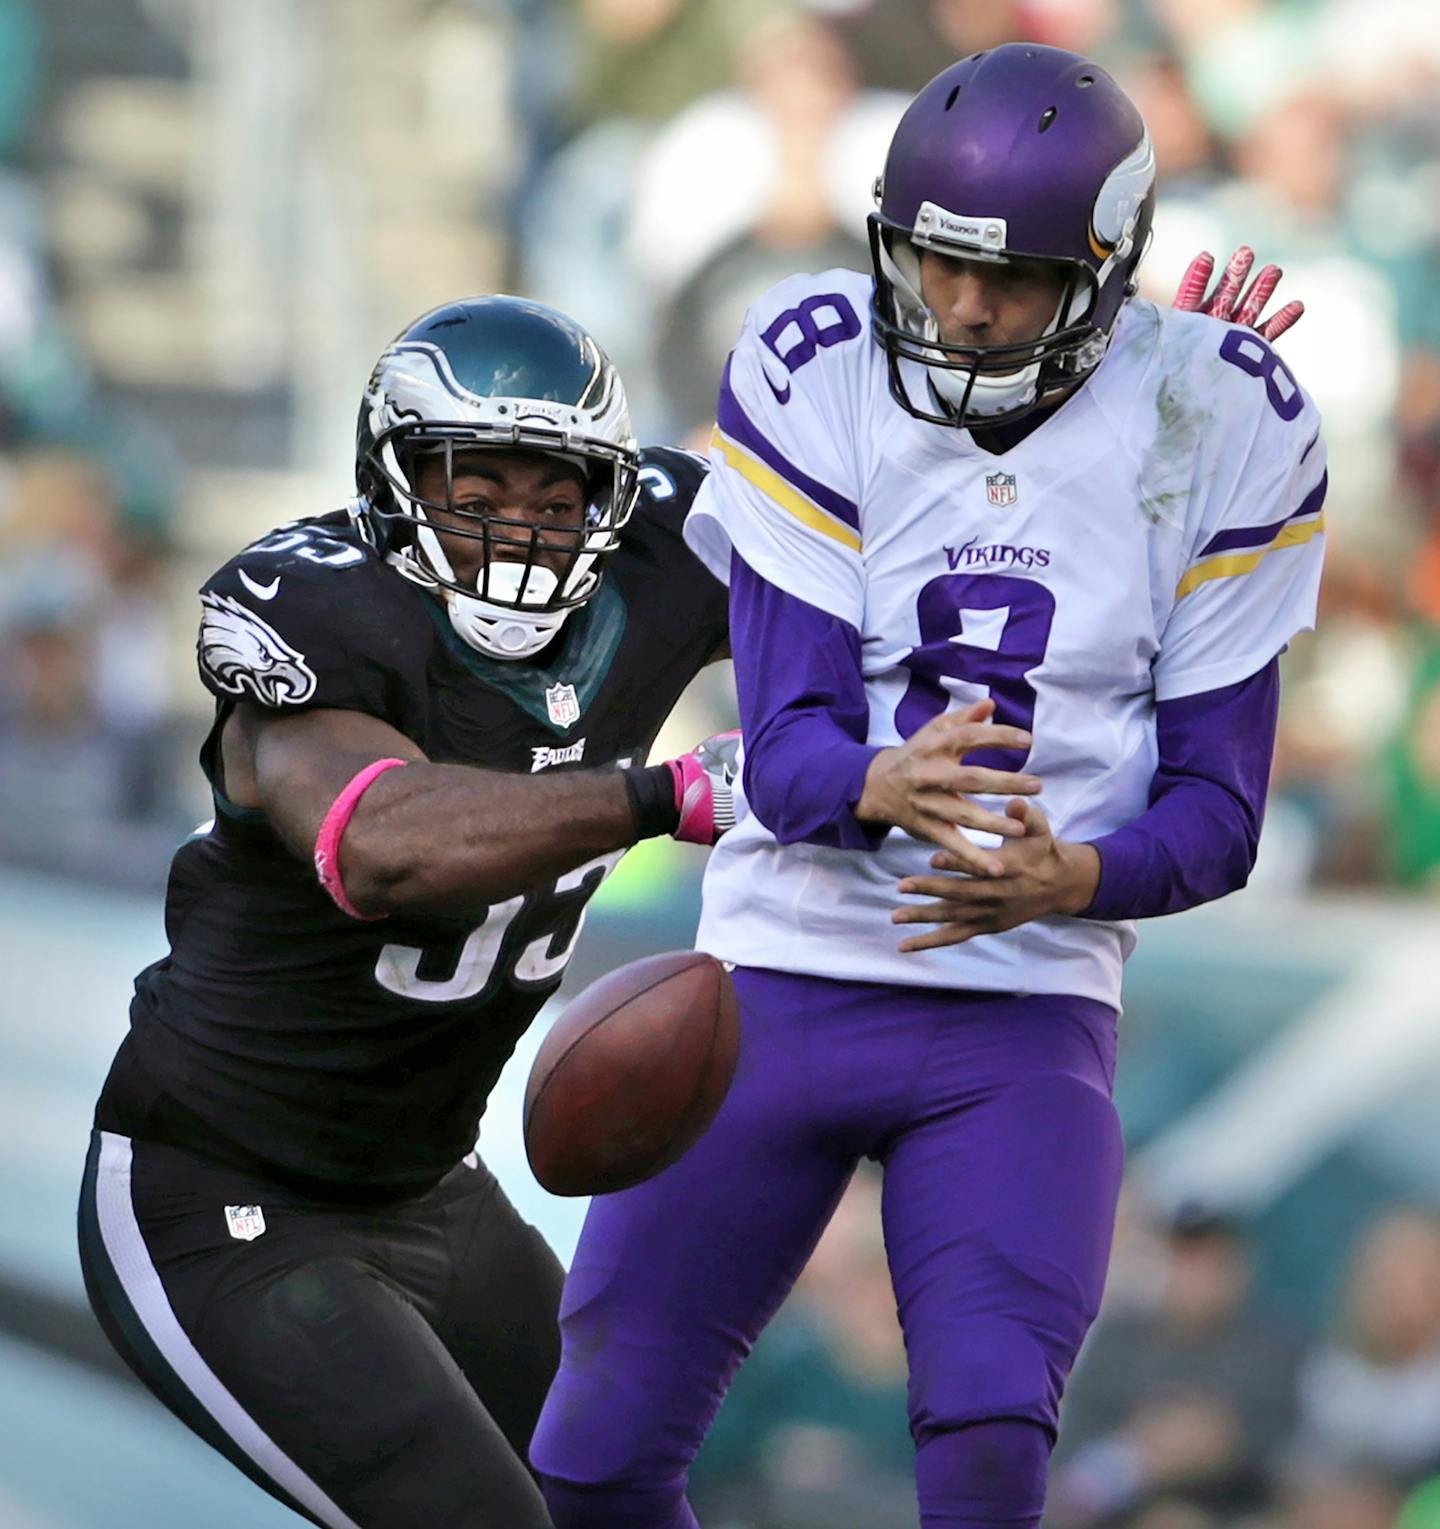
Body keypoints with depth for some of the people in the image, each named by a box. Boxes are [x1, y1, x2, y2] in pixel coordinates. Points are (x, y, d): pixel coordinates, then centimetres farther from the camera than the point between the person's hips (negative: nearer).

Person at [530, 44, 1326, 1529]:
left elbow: (1215, 808, -3)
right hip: (781, 976, 1)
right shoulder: (813, 372, -7)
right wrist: (884, 787, -37)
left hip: (1024, 1016, -1)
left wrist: (1071, 879, -25)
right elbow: (786, 751, -13)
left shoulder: (1218, 427, -6)